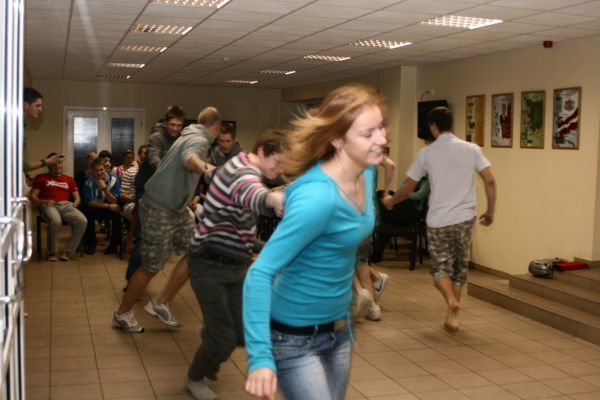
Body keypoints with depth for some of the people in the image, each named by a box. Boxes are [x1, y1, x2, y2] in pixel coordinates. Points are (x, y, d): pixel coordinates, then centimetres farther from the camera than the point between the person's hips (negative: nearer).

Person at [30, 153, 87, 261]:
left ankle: (68, 251, -20)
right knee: (56, 221, -40)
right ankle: (51, 252, -18)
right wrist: (43, 202, -11)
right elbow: (33, 197, 10)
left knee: (82, 221, -30)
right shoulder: (41, 178, 19)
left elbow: (77, 197, 22)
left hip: (66, 206, 3)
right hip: (49, 206, -3)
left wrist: (75, 204, -1)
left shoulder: (69, 179, 28)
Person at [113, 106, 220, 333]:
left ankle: (161, 303, 13)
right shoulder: (199, 140, -19)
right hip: (159, 210, -10)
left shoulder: (192, 136, 11)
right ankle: (122, 314, 20)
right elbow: (188, 157, -45)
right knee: (152, 267, 1)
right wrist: (202, 166, -68)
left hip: (175, 208, 10)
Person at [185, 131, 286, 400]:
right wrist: (274, 199, -73)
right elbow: (253, 195, -52)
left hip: (238, 264, 9)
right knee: (224, 339, -6)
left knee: (244, 334, 6)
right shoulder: (245, 173, -26)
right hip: (210, 266, -9)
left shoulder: (242, 166, 6)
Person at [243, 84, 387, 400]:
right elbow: (261, 273, -30)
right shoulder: (318, 197, -29)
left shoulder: (366, 173, -4)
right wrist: (260, 356, -37)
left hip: (338, 329, 8)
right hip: (295, 338, -8)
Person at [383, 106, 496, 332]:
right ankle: (452, 315, 15)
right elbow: (490, 181, -3)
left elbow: (407, 188, 5)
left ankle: (451, 300, -20)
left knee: (440, 267, 8)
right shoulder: (471, 149, 2)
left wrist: (390, 202, 23)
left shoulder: (426, 153, -1)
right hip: (464, 219, 2)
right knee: (460, 267, 16)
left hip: (438, 220, -2)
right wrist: (490, 212, 9)